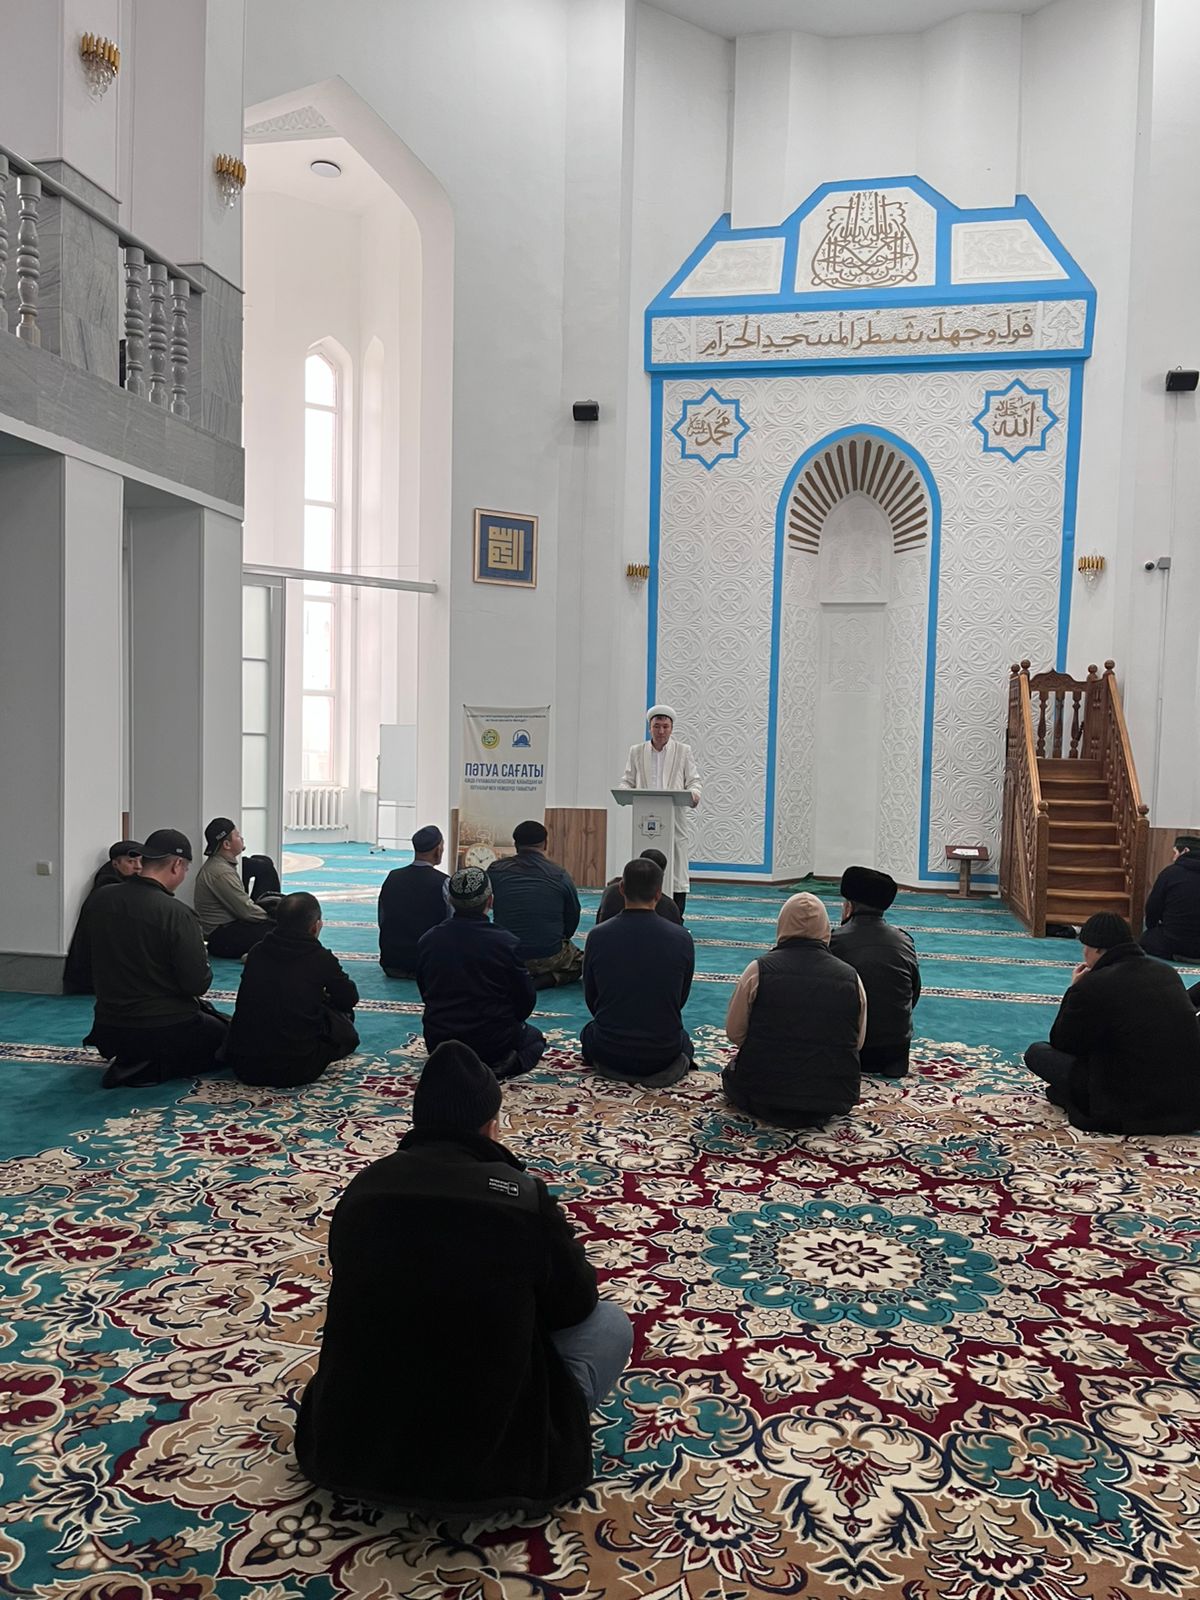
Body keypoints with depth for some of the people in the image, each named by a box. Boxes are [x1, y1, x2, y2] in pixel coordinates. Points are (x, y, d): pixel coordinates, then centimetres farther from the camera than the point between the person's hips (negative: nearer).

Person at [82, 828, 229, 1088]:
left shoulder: (101, 899, -3)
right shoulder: (176, 914, -22)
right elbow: (198, 985, -20)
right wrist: (202, 956, 2)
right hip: (165, 1031, -8)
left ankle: (129, 1061, 9)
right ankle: (155, 1068, -6)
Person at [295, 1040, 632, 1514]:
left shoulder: (364, 1185, -3)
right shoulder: (524, 1196, -14)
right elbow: (575, 1304, 2)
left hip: (344, 1453, 5)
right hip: (486, 1464, -4)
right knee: (610, 1322, 14)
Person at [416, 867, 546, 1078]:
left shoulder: (427, 940, -6)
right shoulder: (506, 942, -16)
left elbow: (425, 994, 7)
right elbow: (526, 1000, -8)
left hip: (438, 1041, 5)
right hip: (494, 1042, -5)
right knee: (535, 1038, 28)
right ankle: (497, 1066, -3)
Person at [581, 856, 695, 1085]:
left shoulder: (598, 936, -12)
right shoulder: (682, 939, -12)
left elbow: (591, 999, 3)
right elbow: (681, 999, 4)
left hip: (609, 1053, 1)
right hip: (662, 1054, 0)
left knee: (589, 1032, 36)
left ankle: (610, 1067, 8)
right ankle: (670, 1067, 5)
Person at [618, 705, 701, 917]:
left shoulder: (683, 751, 11)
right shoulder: (637, 752, 14)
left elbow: (693, 780, 7)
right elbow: (628, 780, 12)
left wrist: (694, 793, -16)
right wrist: (623, 790, -11)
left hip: (674, 822, -1)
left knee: (676, 872, -2)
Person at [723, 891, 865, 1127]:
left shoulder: (759, 970, -10)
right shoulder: (851, 977, -4)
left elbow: (734, 1033, -1)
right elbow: (857, 1043, 6)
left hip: (764, 1091, -3)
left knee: (732, 1071, 26)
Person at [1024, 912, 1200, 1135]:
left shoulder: (1092, 985, -15)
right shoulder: (1168, 972, 6)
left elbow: (1060, 1043, 0)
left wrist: (1074, 990, 8)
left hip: (1133, 1112, -7)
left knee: (1037, 1052, 5)